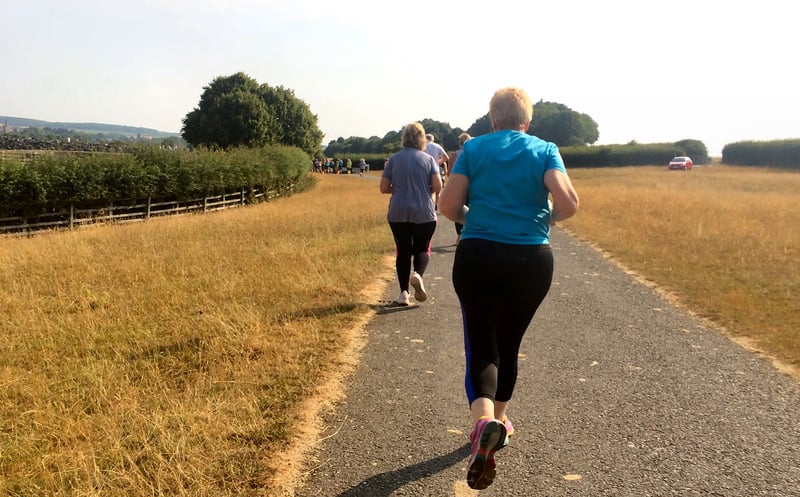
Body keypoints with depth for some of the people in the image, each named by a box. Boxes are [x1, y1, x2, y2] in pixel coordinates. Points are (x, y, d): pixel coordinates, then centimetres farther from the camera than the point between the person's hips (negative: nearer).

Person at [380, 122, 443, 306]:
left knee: (403, 252, 11)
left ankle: (404, 293, 7)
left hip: (398, 214, 1)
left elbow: (384, 187, -1)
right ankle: (417, 275, -17)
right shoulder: (428, 159, -1)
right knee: (422, 250, 14)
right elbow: (438, 187, -9)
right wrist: (425, 190, 12)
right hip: (424, 214, -1)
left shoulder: (394, 159, 2)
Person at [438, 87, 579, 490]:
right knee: (508, 345, 19)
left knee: (481, 348, 5)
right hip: (532, 261, 1)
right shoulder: (545, 151, 2)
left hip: (477, 258, -1)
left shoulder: (474, 148, 2)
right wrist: (545, 217, 8)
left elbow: (447, 206, -5)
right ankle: (498, 421, 35)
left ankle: (483, 421, -21)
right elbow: (568, 204, -13)